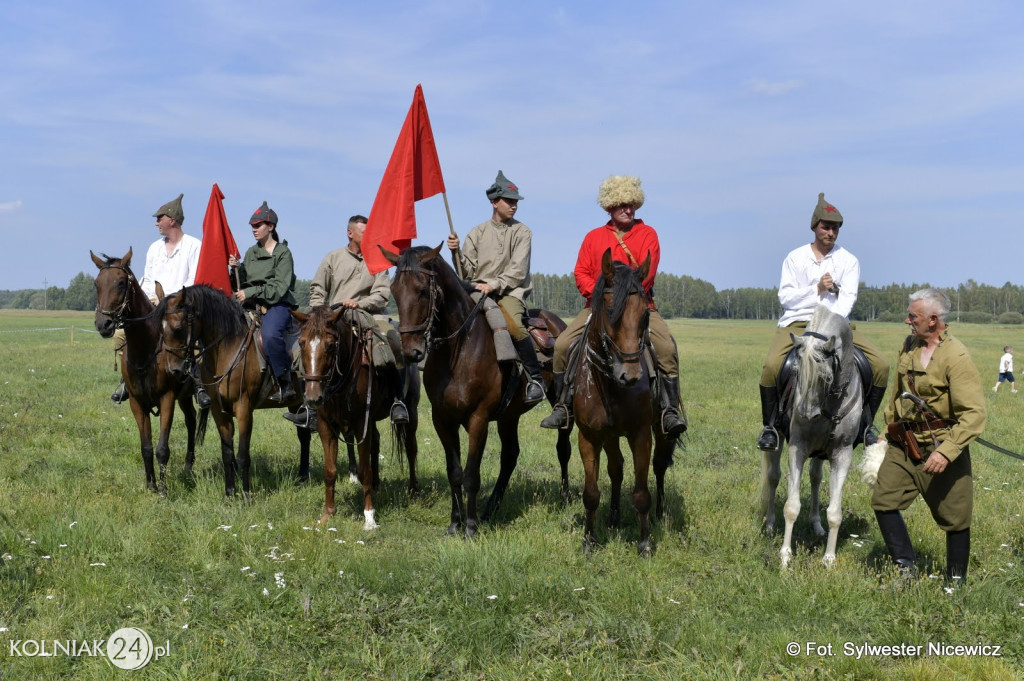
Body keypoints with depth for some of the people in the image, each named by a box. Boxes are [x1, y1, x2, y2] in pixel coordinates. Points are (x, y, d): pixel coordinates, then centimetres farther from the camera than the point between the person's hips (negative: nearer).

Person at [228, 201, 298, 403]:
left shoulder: (283, 253, -1)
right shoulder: (251, 252, 18)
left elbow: (279, 288, -11)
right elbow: (245, 283, 18)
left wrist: (251, 293, -17)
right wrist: (237, 268, 1)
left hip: (277, 305, -7)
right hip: (253, 305, 7)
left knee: (270, 335, -36)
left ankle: (286, 384, -27)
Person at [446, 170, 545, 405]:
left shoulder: (522, 232, 7)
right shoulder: (477, 233, 15)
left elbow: (518, 270, -5)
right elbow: (467, 272, 9)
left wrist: (494, 285, -17)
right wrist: (456, 252, -8)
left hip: (510, 291, -3)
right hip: (478, 291, 3)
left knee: (514, 326, -30)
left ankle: (535, 377, -16)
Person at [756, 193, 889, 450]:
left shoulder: (849, 261, 8)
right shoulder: (795, 258, 7)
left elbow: (847, 298, -5)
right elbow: (785, 297, 0)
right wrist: (817, 289, -12)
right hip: (797, 322, -2)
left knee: (881, 365, -14)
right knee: (771, 366, -29)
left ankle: (866, 424, 4)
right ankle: (770, 426, -11)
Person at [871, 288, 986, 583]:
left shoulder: (956, 357, -18)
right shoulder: (909, 346, 4)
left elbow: (974, 414, -23)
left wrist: (946, 451, -31)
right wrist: (888, 431, 22)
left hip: (940, 450, -6)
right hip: (903, 446, 6)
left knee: (954, 518, 6)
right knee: (883, 501, 1)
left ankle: (957, 579, 24)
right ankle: (906, 568, 14)